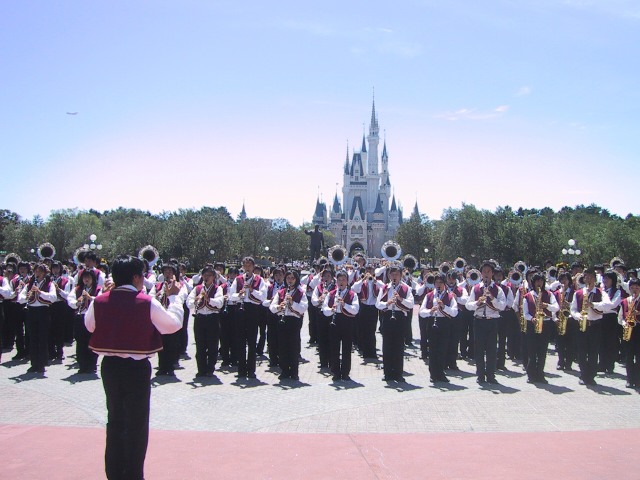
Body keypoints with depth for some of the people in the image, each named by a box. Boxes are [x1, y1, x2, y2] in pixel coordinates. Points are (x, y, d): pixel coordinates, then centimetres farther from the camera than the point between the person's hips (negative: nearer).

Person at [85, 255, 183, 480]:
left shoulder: (100, 301, -5)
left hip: (110, 366, 5)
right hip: (137, 368, -4)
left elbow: (89, 325, 14)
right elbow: (174, 324, -6)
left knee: (115, 420, 19)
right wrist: (174, 297, 7)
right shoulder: (147, 303, -16)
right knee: (136, 423, 8)